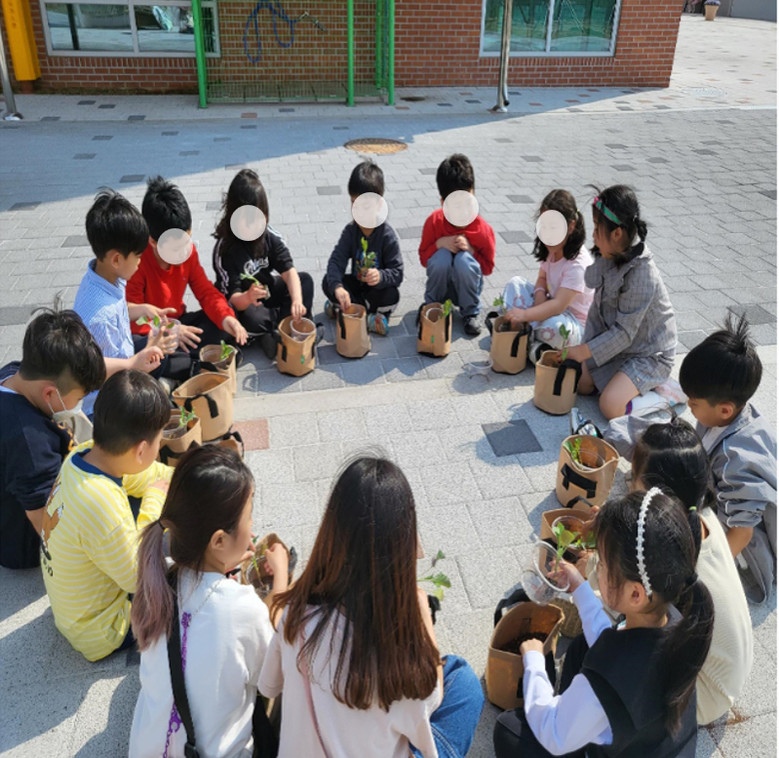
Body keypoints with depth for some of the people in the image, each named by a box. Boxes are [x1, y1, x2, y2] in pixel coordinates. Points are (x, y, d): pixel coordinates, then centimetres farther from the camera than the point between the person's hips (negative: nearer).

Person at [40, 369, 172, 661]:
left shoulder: (82, 456, -18)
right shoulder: (101, 507, -42)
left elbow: (151, 475, 0)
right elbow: (137, 579, -26)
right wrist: (155, 502, -20)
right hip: (99, 634, -7)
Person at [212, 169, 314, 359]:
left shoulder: (269, 236, -10)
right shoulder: (225, 248, -23)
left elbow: (289, 270, -20)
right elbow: (232, 298, -27)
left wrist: (297, 301, -39)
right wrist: (248, 298, -52)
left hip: (266, 291, 6)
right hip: (241, 302, -6)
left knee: (305, 280, -10)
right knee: (253, 320, -37)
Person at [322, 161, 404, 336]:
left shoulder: (388, 235, -18)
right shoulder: (350, 231, -8)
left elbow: (397, 273, -20)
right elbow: (336, 260, -21)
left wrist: (381, 276, -44)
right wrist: (337, 287, -41)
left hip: (377, 288, -4)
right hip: (356, 285, 4)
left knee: (392, 295, -34)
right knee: (328, 282, -18)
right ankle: (369, 314, -15)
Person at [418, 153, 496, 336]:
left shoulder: (483, 229, -17)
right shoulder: (434, 221, -15)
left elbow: (488, 267, -7)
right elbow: (423, 258, -5)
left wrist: (470, 249, -25)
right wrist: (439, 244, -25)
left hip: (467, 287, 0)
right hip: (441, 285, 0)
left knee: (464, 260, -33)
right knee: (441, 257, -32)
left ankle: (470, 312, -8)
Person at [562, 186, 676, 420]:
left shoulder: (642, 275, -30)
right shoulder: (608, 259, -6)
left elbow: (624, 332, -26)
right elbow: (597, 309, 2)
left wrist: (584, 352, -23)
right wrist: (586, 346, -6)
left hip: (649, 354, -8)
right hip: (616, 343, 8)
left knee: (610, 405, -19)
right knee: (578, 384, 2)